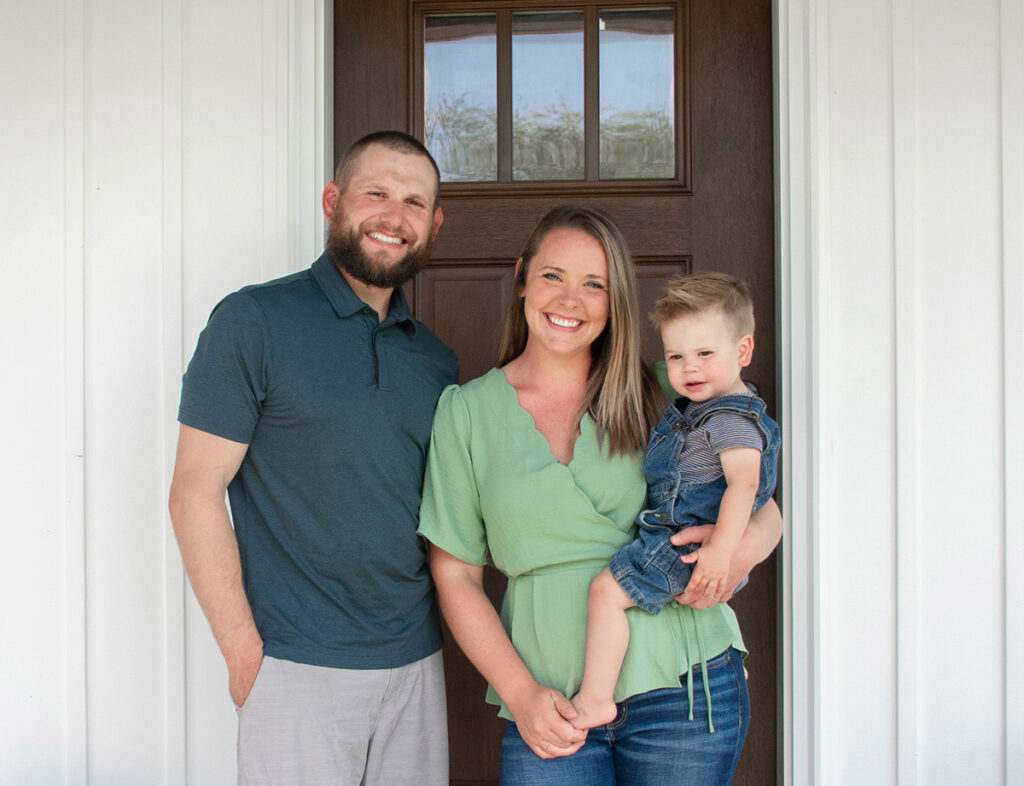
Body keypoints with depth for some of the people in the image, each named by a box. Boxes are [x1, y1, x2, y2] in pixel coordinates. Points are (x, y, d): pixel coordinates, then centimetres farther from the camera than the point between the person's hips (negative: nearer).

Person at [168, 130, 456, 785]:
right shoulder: (254, 322, -7)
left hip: (417, 666, 5)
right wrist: (244, 654, -12)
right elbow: (196, 490, -9)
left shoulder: (437, 359, 10)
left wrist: (442, 632, 4)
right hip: (298, 673, -5)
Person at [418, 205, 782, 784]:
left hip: (684, 687, 1)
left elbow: (763, 507, 9)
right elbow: (456, 574, 4)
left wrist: (749, 543, -14)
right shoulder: (466, 411, 2)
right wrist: (520, 693, -6)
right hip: (553, 705, 0)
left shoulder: (657, 395, 3)